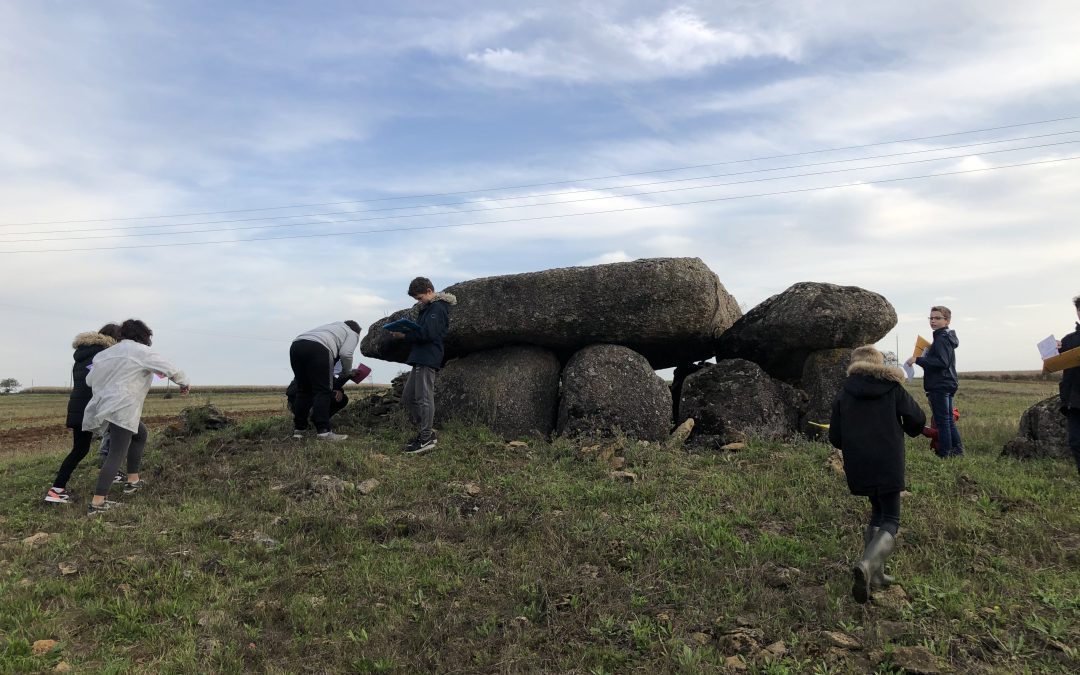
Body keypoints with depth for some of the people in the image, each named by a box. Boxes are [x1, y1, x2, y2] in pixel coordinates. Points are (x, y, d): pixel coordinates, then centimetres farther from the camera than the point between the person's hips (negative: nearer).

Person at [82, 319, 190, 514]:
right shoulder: (141, 351, -3)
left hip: (103, 406, 8)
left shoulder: (108, 352, 17)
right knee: (117, 455, -8)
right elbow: (169, 369, -3)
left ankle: (132, 481, 28)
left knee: (140, 433, 26)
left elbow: (90, 379, 18)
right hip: (121, 410, -8)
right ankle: (97, 502, -14)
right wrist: (185, 383, 14)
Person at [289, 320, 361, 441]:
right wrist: (348, 372, 17)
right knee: (323, 392, -6)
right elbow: (345, 353, 2)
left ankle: (298, 430, 14)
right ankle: (323, 431, -12)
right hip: (317, 348, -7)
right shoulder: (353, 334, 20)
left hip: (295, 346, 7)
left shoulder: (333, 326, 40)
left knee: (303, 391, 13)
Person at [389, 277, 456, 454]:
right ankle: (426, 432, 17)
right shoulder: (428, 308, 22)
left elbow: (427, 333, -20)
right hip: (420, 358, 11)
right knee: (408, 397, 12)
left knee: (424, 398, -10)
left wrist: (404, 336, -12)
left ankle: (426, 438, -5)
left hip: (428, 359, -11)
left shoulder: (438, 308, -10)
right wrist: (402, 332, 7)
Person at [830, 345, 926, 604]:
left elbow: (835, 438, 3)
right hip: (888, 466, -3)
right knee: (890, 520, 3)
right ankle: (867, 564, -24)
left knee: (877, 512, 20)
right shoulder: (893, 388, 1)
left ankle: (875, 574, 13)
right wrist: (910, 431, 24)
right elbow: (917, 419, 0)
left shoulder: (843, 394, 4)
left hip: (858, 467, 3)